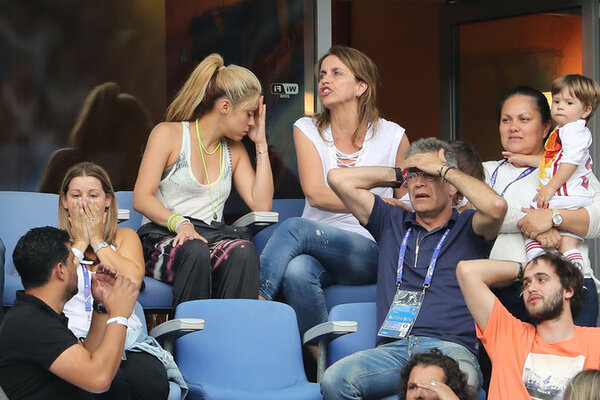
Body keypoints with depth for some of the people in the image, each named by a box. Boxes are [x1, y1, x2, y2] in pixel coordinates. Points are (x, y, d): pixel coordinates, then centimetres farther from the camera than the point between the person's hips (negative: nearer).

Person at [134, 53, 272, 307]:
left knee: (244, 251, -33)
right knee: (194, 251, -40)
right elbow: (141, 198, -6)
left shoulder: (234, 150, 21)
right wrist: (179, 223, -24)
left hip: (211, 236, 4)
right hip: (163, 236, -4)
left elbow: (261, 205, 8)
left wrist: (261, 144, 10)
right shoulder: (169, 134, 5)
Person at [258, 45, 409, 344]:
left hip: (369, 252, -2)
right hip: (315, 245, 2)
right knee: (297, 272, -37)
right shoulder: (307, 130, 10)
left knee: (293, 228, -31)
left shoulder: (392, 136, 8)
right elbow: (315, 194, -4)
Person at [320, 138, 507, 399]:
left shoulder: (467, 227, 15)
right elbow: (338, 179, 22)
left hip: (449, 348, -4)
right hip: (392, 348, 4)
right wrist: (398, 173, 25)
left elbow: (495, 206, -10)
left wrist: (443, 169, 4)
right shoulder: (392, 223, 26)